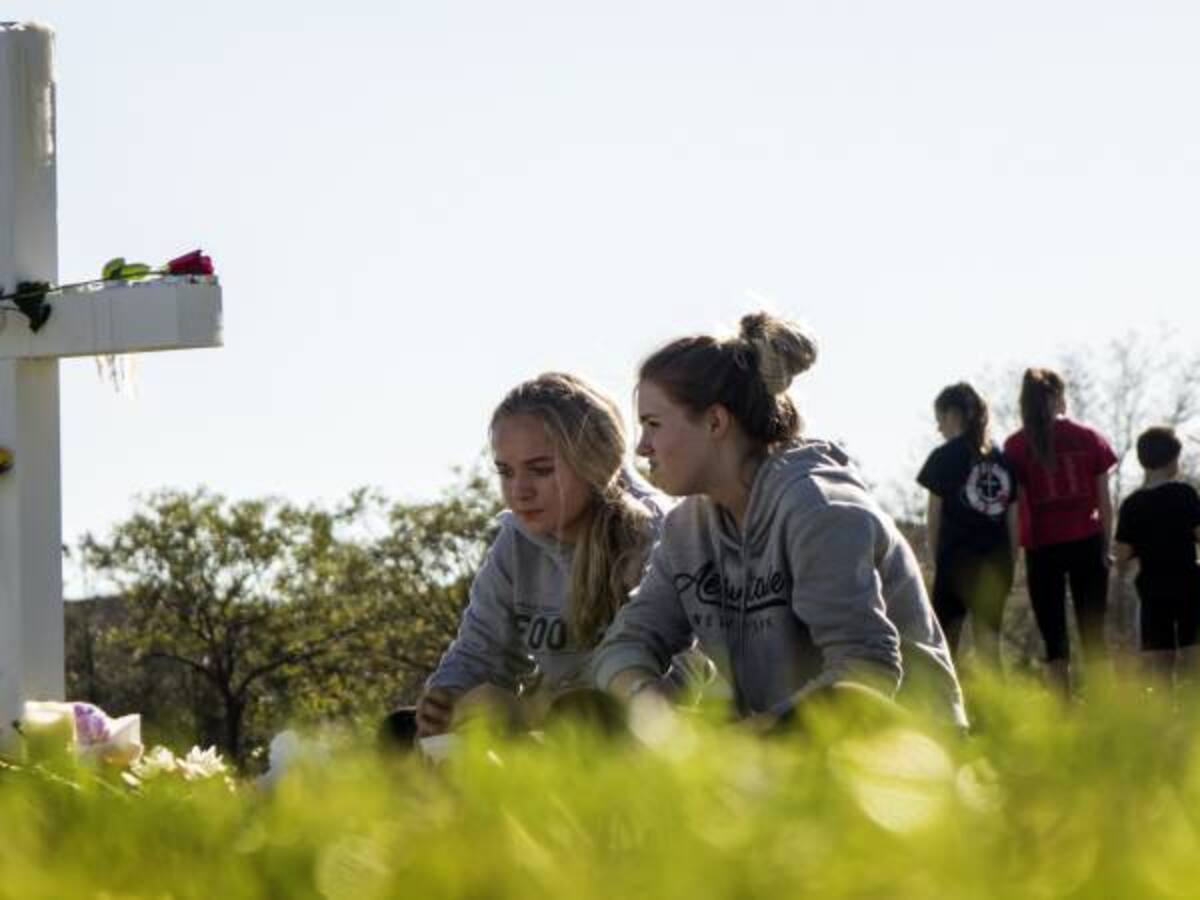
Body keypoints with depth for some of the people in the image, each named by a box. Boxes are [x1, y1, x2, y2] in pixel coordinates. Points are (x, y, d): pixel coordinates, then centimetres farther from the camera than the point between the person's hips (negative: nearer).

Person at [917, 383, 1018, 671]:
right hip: (996, 561, 4)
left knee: (947, 640, 6)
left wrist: (935, 559, 8)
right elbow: (1013, 519, 9)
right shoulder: (1003, 459, 8)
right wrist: (1009, 564, 13)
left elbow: (934, 517, -2)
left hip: (957, 558, -4)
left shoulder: (945, 457, -4)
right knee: (988, 641, 6)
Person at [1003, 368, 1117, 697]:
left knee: (1055, 642, 2)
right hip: (1086, 542, 1)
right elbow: (1105, 502, 4)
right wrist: (1106, 547, 13)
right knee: (1093, 637, 7)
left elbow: (1014, 506, -5)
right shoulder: (1089, 438, 4)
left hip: (1042, 546, -1)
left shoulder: (1016, 446, -1)